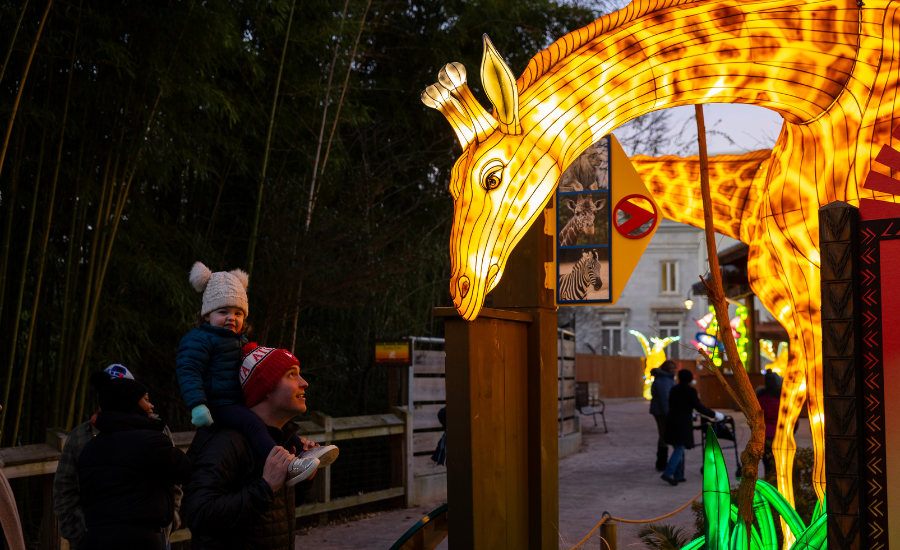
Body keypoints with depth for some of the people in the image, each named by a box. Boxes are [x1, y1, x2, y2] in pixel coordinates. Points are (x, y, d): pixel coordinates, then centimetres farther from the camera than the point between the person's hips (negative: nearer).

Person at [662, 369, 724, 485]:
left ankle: (678, 476, 12)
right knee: (679, 450, -5)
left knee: (678, 449, 13)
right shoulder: (690, 391, -10)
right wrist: (715, 415, 0)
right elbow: (700, 408, -11)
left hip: (671, 423, 7)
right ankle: (667, 474, -16)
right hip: (682, 424, -7)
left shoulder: (673, 390, 10)